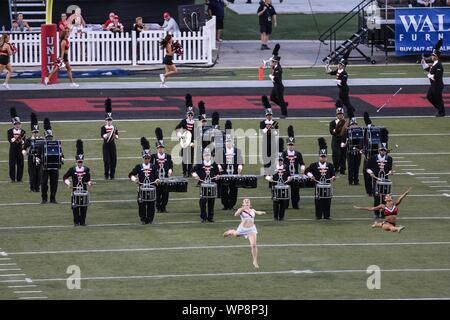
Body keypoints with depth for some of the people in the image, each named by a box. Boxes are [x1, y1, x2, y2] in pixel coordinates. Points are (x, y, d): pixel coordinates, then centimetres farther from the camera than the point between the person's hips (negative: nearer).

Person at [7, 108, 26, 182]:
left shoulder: (23, 131, 6)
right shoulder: (10, 131, 1)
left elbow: (24, 141, 2)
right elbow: (9, 140, -9)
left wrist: (21, 141, -20)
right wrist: (14, 138, -24)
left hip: (20, 149, 2)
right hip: (13, 149, -2)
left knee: (20, 164, 1)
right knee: (12, 164, -2)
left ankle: (19, 178, 8)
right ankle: (13, 178, 5)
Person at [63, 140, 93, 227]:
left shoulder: (87, 170, 3)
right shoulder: (72, 170, 0)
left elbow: (88, 180, 8)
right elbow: (65, 177, 7)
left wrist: (89, 183, -14)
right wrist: (67, 183, -11)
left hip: (84, 191, 1)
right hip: (75, 190, -1)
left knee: (84, 207, 3)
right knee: (75, 207, 0)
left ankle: (82, 221, 12)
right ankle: (76, 222, 8)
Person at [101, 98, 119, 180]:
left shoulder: (114, 127, 8)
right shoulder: (103, 128, -3)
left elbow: (117, 137, 5)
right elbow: (103, 136, -18)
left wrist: (115, 135, -18)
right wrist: (108, 134, -34)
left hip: (112, 145, 3)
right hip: (106, 145, -3)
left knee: (113, 160, 3)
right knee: (106, 161, -6)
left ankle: (112, 175, 10)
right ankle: (106, 175, 0)